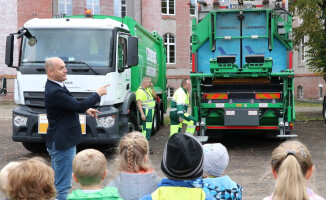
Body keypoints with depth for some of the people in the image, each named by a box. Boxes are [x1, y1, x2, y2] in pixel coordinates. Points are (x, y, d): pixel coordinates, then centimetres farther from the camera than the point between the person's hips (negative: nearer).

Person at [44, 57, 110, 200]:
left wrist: (85, 109, 9)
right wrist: (98, 94, -9)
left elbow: (70, 104, 23)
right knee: (63, 185, -4)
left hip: (58, 141, 11)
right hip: (63, 142, -11)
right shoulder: (55, 92, -25)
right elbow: (79, 106, -22)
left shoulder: (54, 87, 8)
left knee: (57, 181, 21)